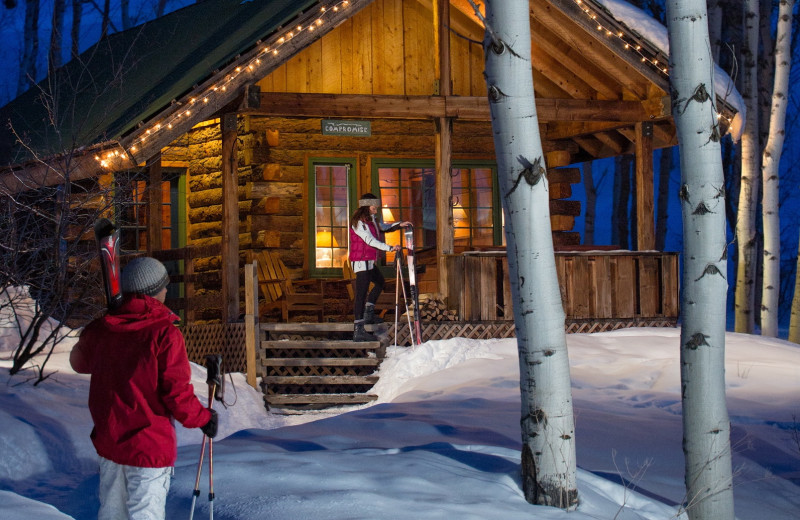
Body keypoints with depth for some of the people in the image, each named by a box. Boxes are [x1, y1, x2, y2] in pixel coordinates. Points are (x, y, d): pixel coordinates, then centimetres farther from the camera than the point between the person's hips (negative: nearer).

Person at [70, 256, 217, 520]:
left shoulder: (100, 329, 0)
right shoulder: (165, 333, -18)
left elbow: (79, 361, 20)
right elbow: (176, 391, -17)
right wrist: (203, 417, -1)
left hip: (108, 440, 6)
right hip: (149, 445, -6)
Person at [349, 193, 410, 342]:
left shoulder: (372, 219, 12)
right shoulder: (359, 222, -18)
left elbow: (384, 227, 29)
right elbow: (370, 241, -26)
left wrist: (399, 225, 14)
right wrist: (390, 248, -31)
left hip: (369, 262, 10)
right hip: (361, 261, -10)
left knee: (379, 282, 28)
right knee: (362, 293, -13)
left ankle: (368, 313, 35)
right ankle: (358, 330, -17)